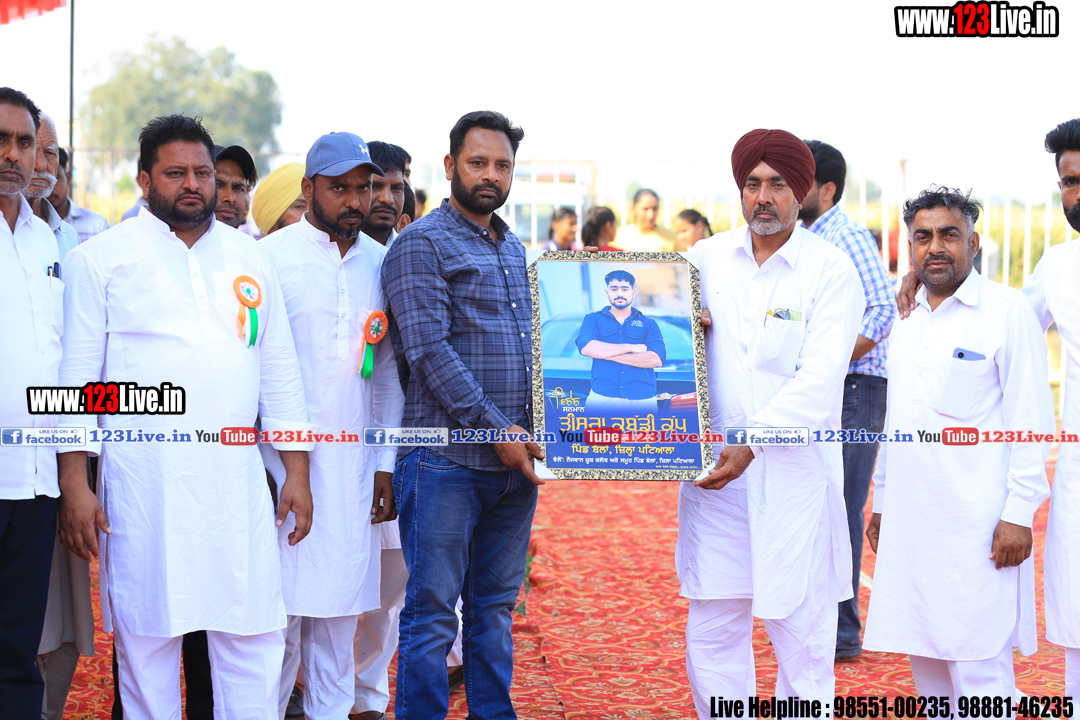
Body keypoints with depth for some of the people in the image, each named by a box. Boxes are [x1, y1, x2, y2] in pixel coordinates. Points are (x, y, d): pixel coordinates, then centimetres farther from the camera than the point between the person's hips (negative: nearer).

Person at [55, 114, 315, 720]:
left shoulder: (251, 259, 15)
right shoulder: (102, 258, 3)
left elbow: (281, 373, 17)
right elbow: (78, 375, 0)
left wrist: (298, 472, 11)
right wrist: (74, 484, -7)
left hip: (238, 482, 3)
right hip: (142, 483, -3)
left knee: (254, 635, 2)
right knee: (147, 636, 1)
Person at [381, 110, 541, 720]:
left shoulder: (516, 250, 17)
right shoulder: (421, 245, -6)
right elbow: (430, 349, -14)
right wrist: (496, 428, -17)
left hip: (515, 459, 7)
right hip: (446, 460, -7)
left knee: (496, 606, 13)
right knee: (432, 612, -2)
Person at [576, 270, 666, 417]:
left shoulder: (648, 323, 13)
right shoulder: (593, 320, 12)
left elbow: (657, 359, -4)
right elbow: (585, 347, -9)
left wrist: (609, 355, -6)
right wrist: (631, 348, -6)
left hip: (642, 401, 1)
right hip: (601, 399, -1)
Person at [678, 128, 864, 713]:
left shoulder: (832, 271, -4)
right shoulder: (706, 259, 8)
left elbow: (819, 381, -13)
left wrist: (752, 443, -22)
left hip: (794, 472, -3)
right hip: (715, 466, 4)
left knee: (802, 629, 1)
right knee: (712, 627, 6)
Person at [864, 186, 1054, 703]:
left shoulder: (1008, 311, -5)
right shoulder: (909, 319, 15)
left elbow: (1031, 422, -8)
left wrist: (1018, 514, -13)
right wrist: (882, 500, 19)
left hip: (976, 523, -7)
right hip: (909, 520, 7)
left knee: (977, 664, -6)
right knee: (924, 654, 10)